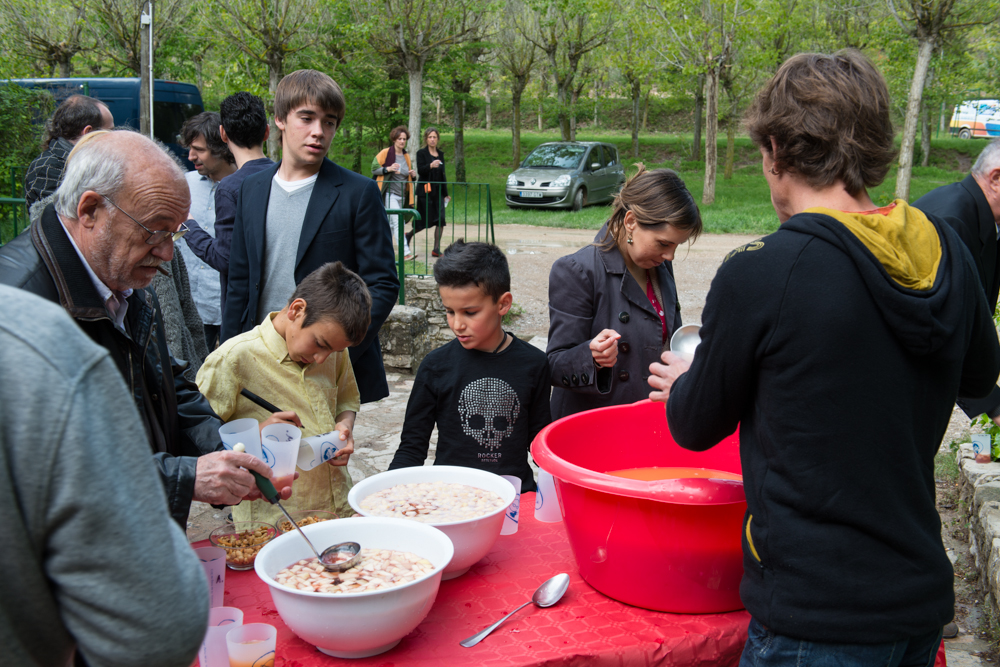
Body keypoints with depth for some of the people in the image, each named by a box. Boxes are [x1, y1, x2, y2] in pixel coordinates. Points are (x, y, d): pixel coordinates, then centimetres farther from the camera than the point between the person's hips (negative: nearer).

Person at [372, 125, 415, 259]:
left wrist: (412, 175, 2)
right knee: (398, 221, -17)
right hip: (390, 193, -7)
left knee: (391, 223, 12)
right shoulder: (385, 153, -5)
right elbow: (374, 168, -5)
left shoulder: (406, 156, 14)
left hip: (401, 195, 7)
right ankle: (405, 252, -23)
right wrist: (388, 169, -20)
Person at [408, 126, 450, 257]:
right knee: (426, 220, -2)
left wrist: (446, 193, 20)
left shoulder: (440, 154, 15)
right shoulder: (421, 153, -2)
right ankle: (409, 235, 26)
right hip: (425, 191, -5)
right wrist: (430, 166, -33)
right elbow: (420, 171, -13)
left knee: (440, 219, -6)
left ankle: (436, 249, -2)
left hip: (438, 190, 5)